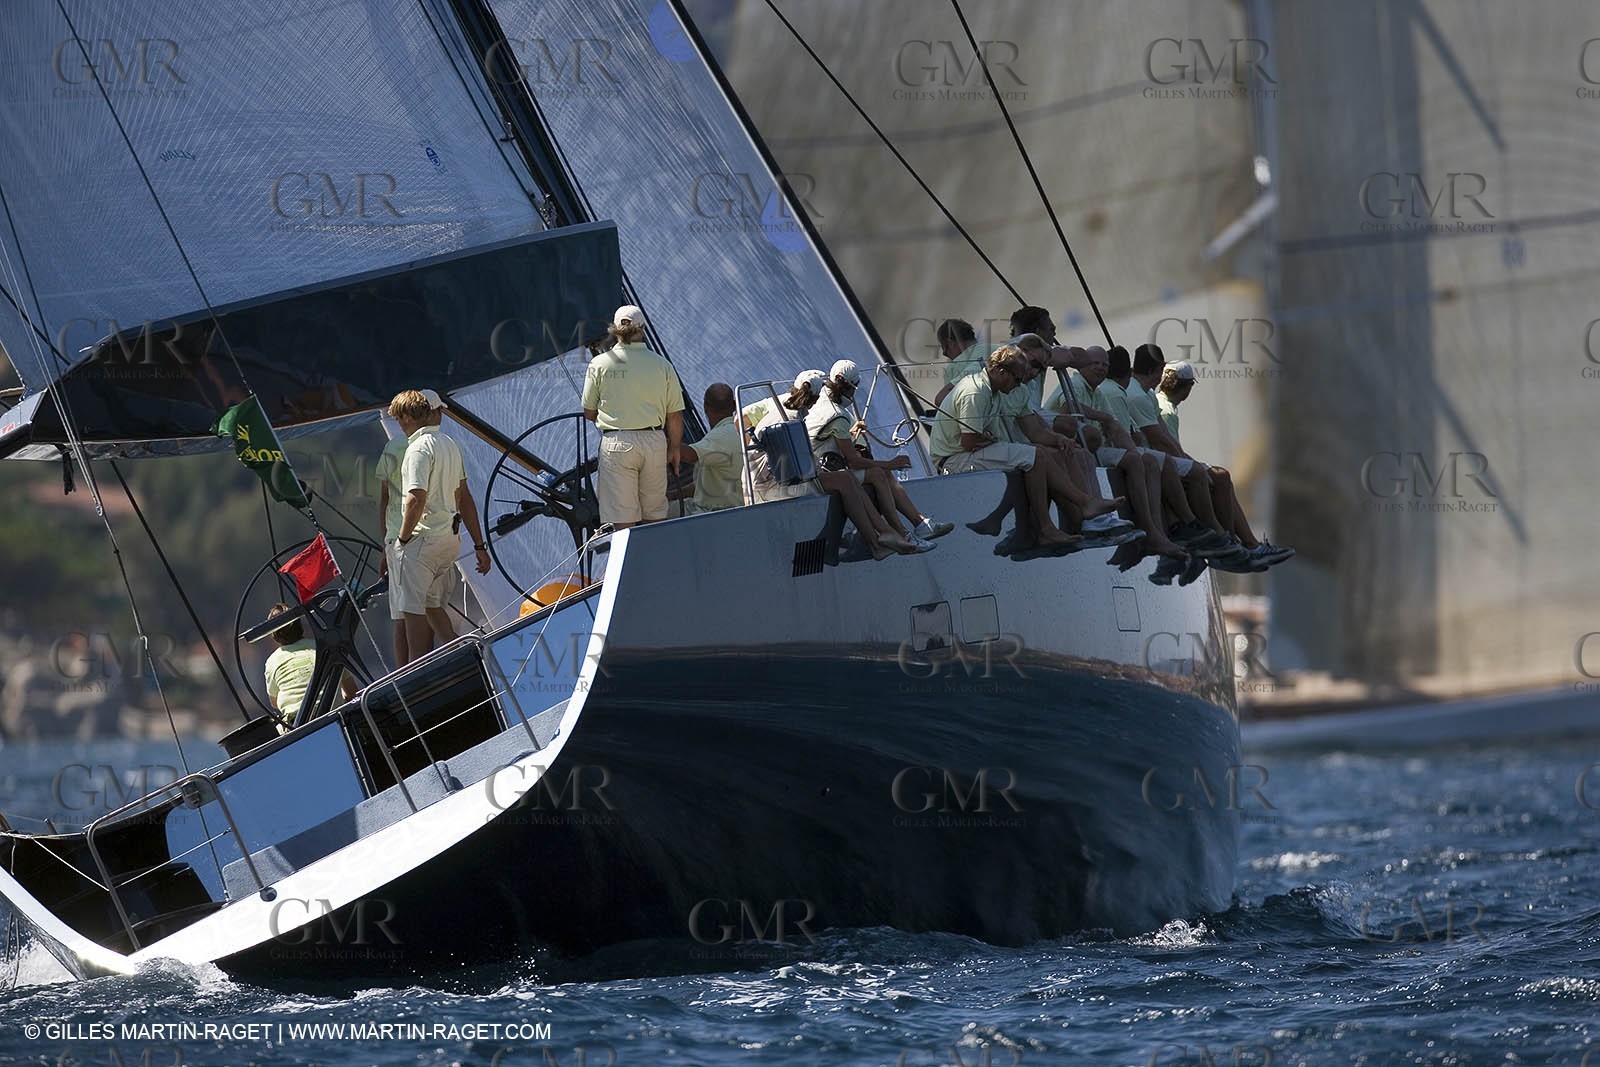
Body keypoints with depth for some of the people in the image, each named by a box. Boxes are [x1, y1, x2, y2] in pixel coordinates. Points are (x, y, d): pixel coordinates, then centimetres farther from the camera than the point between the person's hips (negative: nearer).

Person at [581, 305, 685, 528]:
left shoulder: (599, 364, -2)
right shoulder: (662, 365, 1)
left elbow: (589, 413, 5)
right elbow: (675, 415, 4)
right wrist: (675, 448, 17)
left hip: (616, 444, -2)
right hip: (654, 442, 2)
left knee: (622, 521, -1)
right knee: (654, 517, 12)